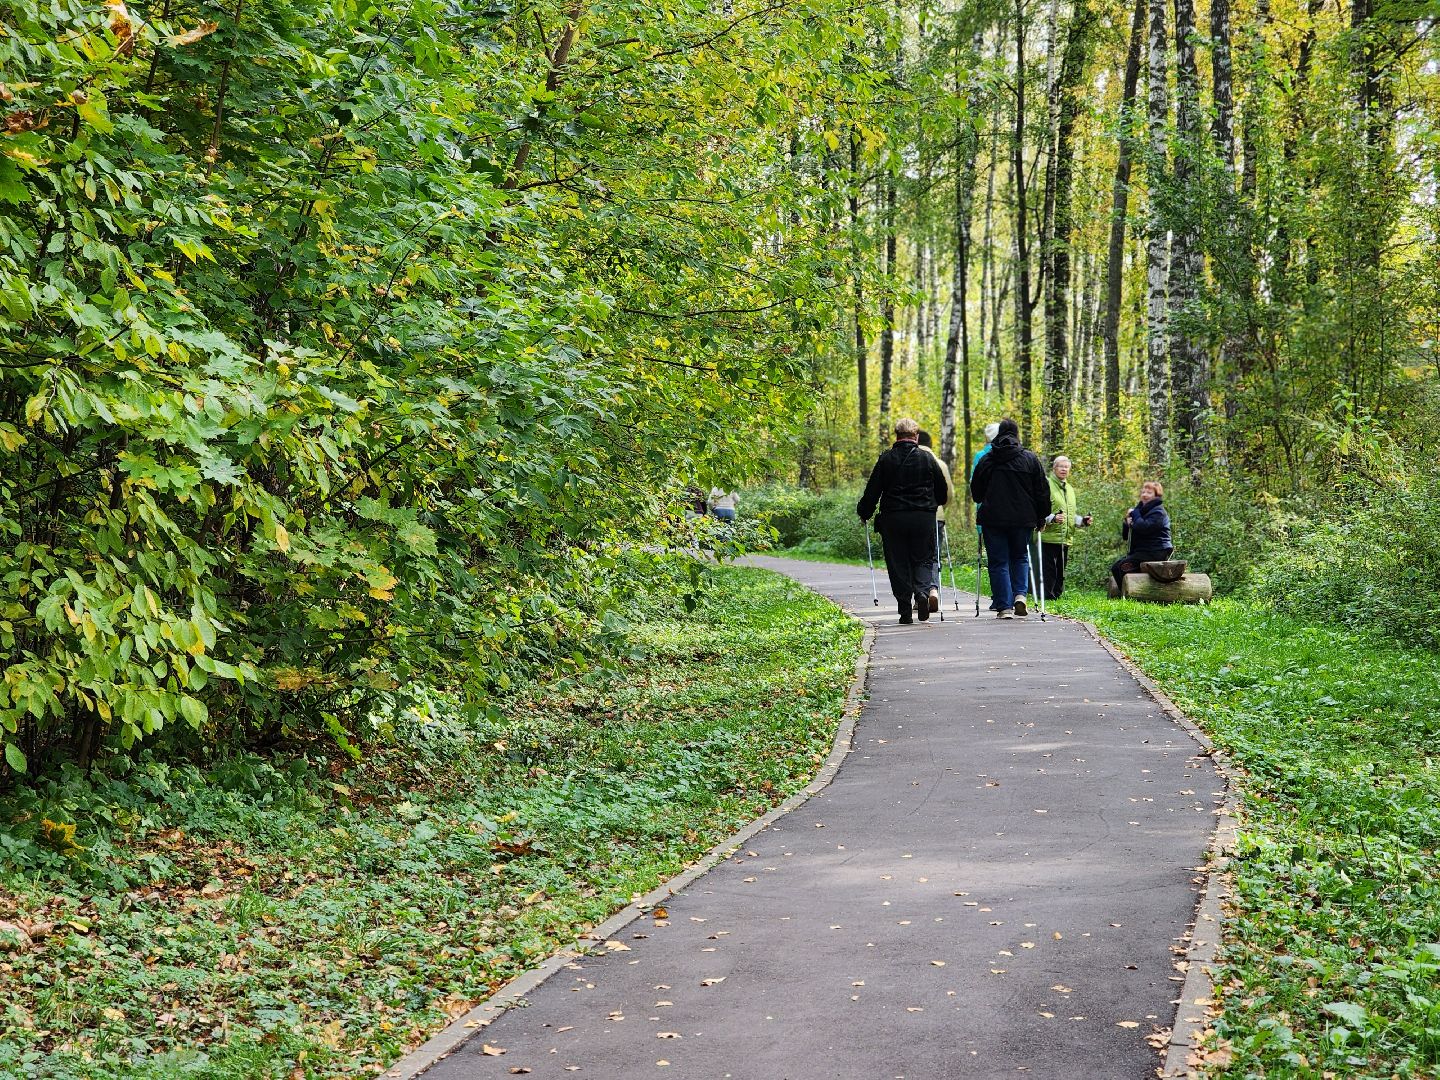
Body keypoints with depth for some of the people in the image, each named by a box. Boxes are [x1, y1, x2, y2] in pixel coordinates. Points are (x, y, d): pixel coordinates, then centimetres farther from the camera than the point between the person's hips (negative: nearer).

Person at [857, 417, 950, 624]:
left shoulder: (886, 459, 0)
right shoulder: (928, 459, 3)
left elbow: (872, 491, 0)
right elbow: (943, 492, 10)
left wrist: (863, 513, 14)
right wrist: (933, 505, 30)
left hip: (893, 519, -1)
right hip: (924, 519, 1)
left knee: (898, 563, 5)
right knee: (923, 560, 10)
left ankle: (905, 611, 2)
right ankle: (927, 589, -19)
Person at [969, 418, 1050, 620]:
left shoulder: (986, 460, 2)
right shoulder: (1030, 458, 1)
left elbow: (976, 493, 11)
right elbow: (1042, 491, 4)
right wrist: (1041, 518, 13)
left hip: (993, 519, -1)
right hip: (1022, 519, 1)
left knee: (999, 562, 4)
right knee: (1020, 557, 19)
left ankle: (1005, 606, -2)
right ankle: (1020, 594, -1)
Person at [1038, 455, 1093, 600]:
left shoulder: (1069, 488, 21)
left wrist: (1083, 521, 11)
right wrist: (1052, 518, -27)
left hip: (1066, 539, 8)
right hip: (1049, 537, -8)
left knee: (1060, 572, 11)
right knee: (1048, 571, -9)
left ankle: (1056, 596, 18)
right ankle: (1047, 598, -5)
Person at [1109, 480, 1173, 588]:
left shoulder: (1158, 512, -9)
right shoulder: (1141, 509, 19)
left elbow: (1143, 527, -27)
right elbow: (1125, 534, 19)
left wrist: (1134, 514, -11)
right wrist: (1128, 523, -4)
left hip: (1155, 553, -10)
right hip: (1140, 551, 10)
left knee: (1123, 567, -24)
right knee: (1115, 568, -1)